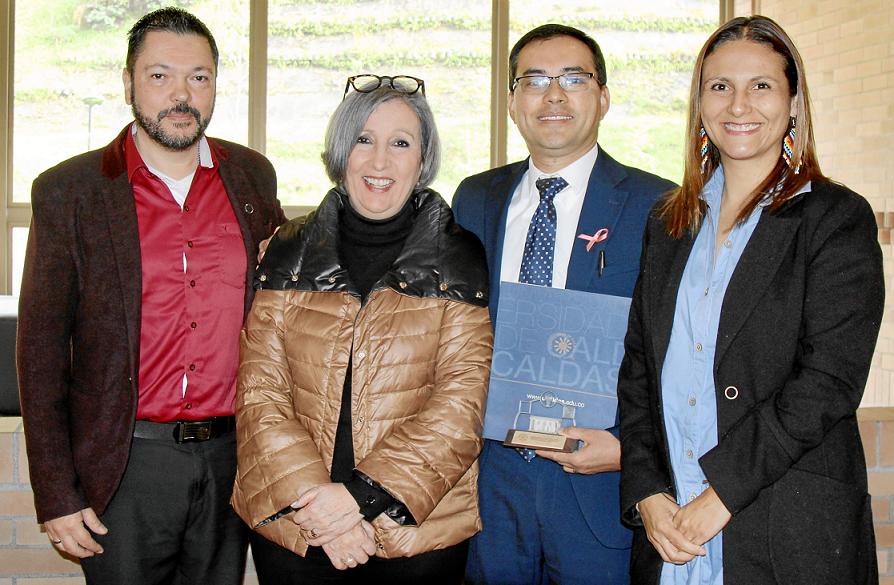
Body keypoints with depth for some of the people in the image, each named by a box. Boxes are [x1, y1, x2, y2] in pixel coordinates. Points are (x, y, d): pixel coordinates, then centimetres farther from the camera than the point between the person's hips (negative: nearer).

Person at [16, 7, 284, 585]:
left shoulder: (252, 175, 5)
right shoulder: (67, 190, -4)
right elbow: (41, 349, -3)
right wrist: (56, 495, -6)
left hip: (232, 455, 3)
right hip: (125, 462, -2)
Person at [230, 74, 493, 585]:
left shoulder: (460, 261, -2)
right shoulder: (288, 255, 4)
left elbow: (462, 403, -9)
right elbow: (260, 393, -1)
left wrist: (362, 494, -17)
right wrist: (311, 500, -14)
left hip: (420, 526, -1)